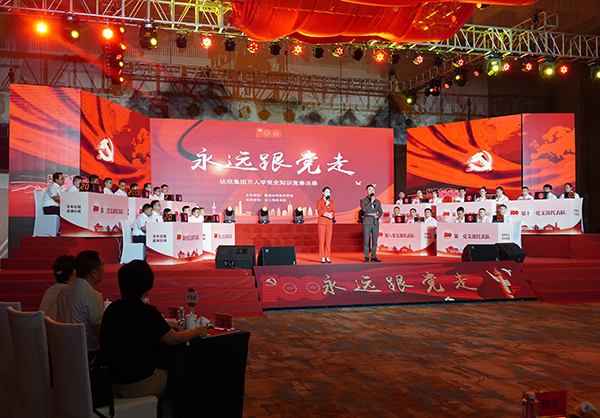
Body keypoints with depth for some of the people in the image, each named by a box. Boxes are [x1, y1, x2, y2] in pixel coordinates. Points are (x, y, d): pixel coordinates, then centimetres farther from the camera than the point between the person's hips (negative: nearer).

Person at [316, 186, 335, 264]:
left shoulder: (331, 202, 12)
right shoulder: (319, 201, 0)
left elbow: (333, 212, 10)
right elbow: (319, 212, -10)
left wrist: (331, 215, -11)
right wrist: (326, 205, -16)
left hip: (329, 222, 4)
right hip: (321, 222, -4)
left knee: (328, 240, 2)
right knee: (321, 240, -4)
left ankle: (327, 257, 7)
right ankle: (322, 258, 0)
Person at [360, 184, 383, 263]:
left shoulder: (377, 201, 15)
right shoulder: (363, 201, 4)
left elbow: (381, 211, 16)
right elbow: (364, 209, -13)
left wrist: (378, 216, -3)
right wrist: (371, 202, -13)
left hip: (375, 222, 4)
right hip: (367, 222, -3)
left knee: (375, 240, 3)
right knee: (366, 240, -5)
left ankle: (373, 257, 9)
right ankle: (366, 257, 1)